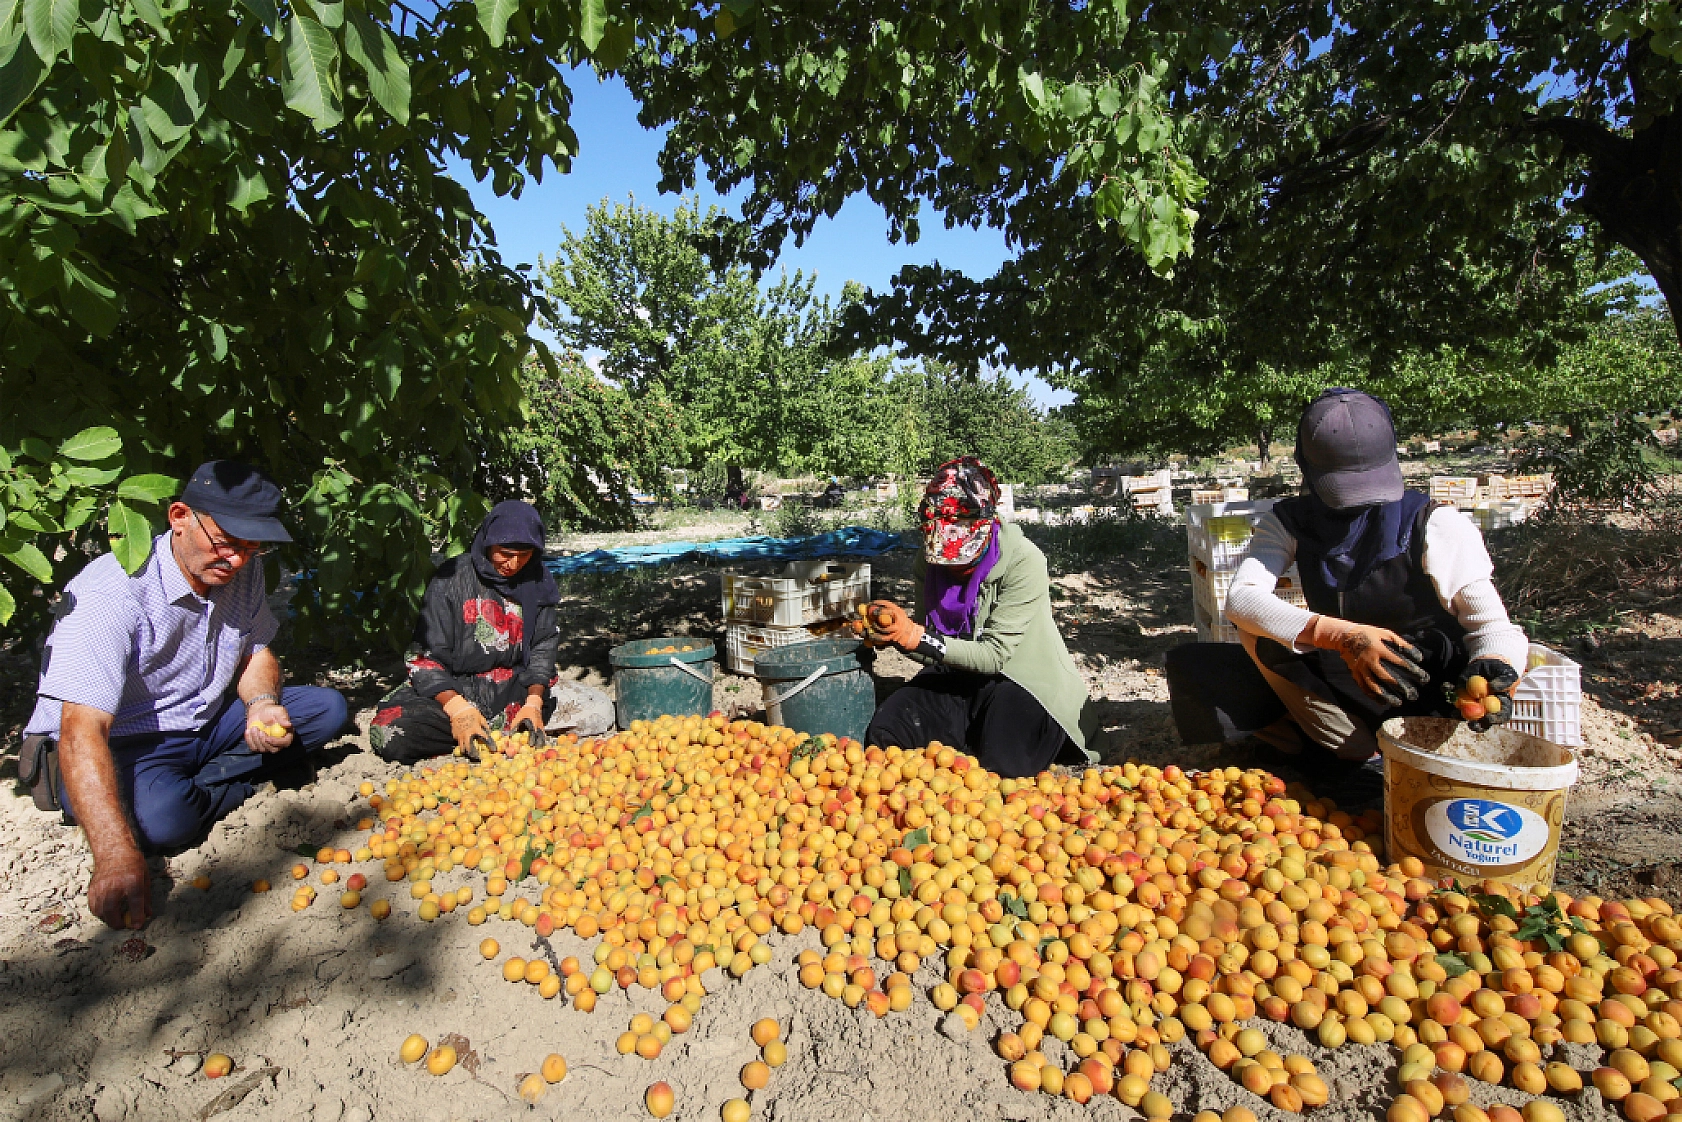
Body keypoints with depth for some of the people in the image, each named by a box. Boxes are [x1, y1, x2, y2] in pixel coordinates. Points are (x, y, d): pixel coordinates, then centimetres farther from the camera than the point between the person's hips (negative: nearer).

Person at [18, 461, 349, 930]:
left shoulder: (243, 572, -6)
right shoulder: (112, 595, -28)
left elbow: (256, 651, 9)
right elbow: (82, 733, -35)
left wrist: (263, 705, -16)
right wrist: (117, 856, -46)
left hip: (206, 724, 7)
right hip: (121, 745, -6)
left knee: (327, 708, -7)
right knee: (161, 817, -36)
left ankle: (200, 786, -11)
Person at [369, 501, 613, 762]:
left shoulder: (538, 582, 1)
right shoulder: (452, 578, -10)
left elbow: (543, 647, 1)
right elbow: (426, 657, -12)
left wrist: (533, 703, -16)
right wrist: (460, 710, -28)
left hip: (515, 687, 3)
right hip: (454, 689, -3)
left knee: (600, 711, -17)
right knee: (388, 734, -32)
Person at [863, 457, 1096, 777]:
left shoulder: (1023, 561, -23)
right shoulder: (929, 559, -5)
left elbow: (995, 655, -23)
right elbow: (925, 629, -1)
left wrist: (918, 638, -30)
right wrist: (895, 628, -23)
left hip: (1022, 681, -4)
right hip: (957, 676, 5)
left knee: (1001, 770, -25)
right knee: (882, 736, -15)